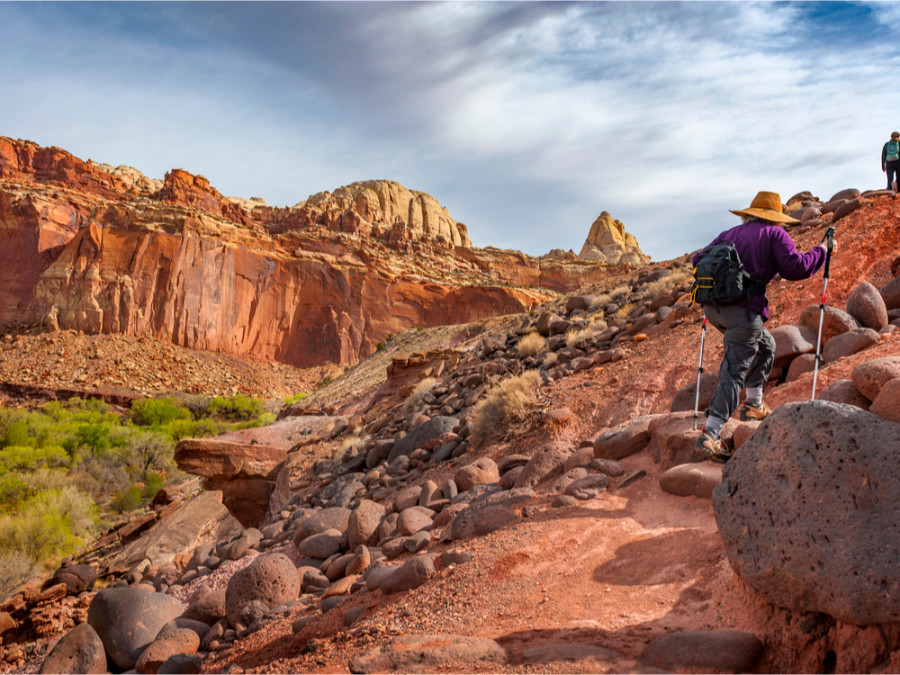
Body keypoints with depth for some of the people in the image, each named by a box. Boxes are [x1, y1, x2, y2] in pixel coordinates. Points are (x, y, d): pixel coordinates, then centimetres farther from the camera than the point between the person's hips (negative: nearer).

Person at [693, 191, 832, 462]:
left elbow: (698, 259, 22)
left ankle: (754, 404, 33)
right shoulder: (774, 234, 6)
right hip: (742, 310, -7)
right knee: (734, 373, -5)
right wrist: (821, 252, 11)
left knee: (764, 346, 29)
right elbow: (795, 267, -5)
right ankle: (710, 434, -14)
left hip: (712, 307, 7)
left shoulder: (729, 234, 21)